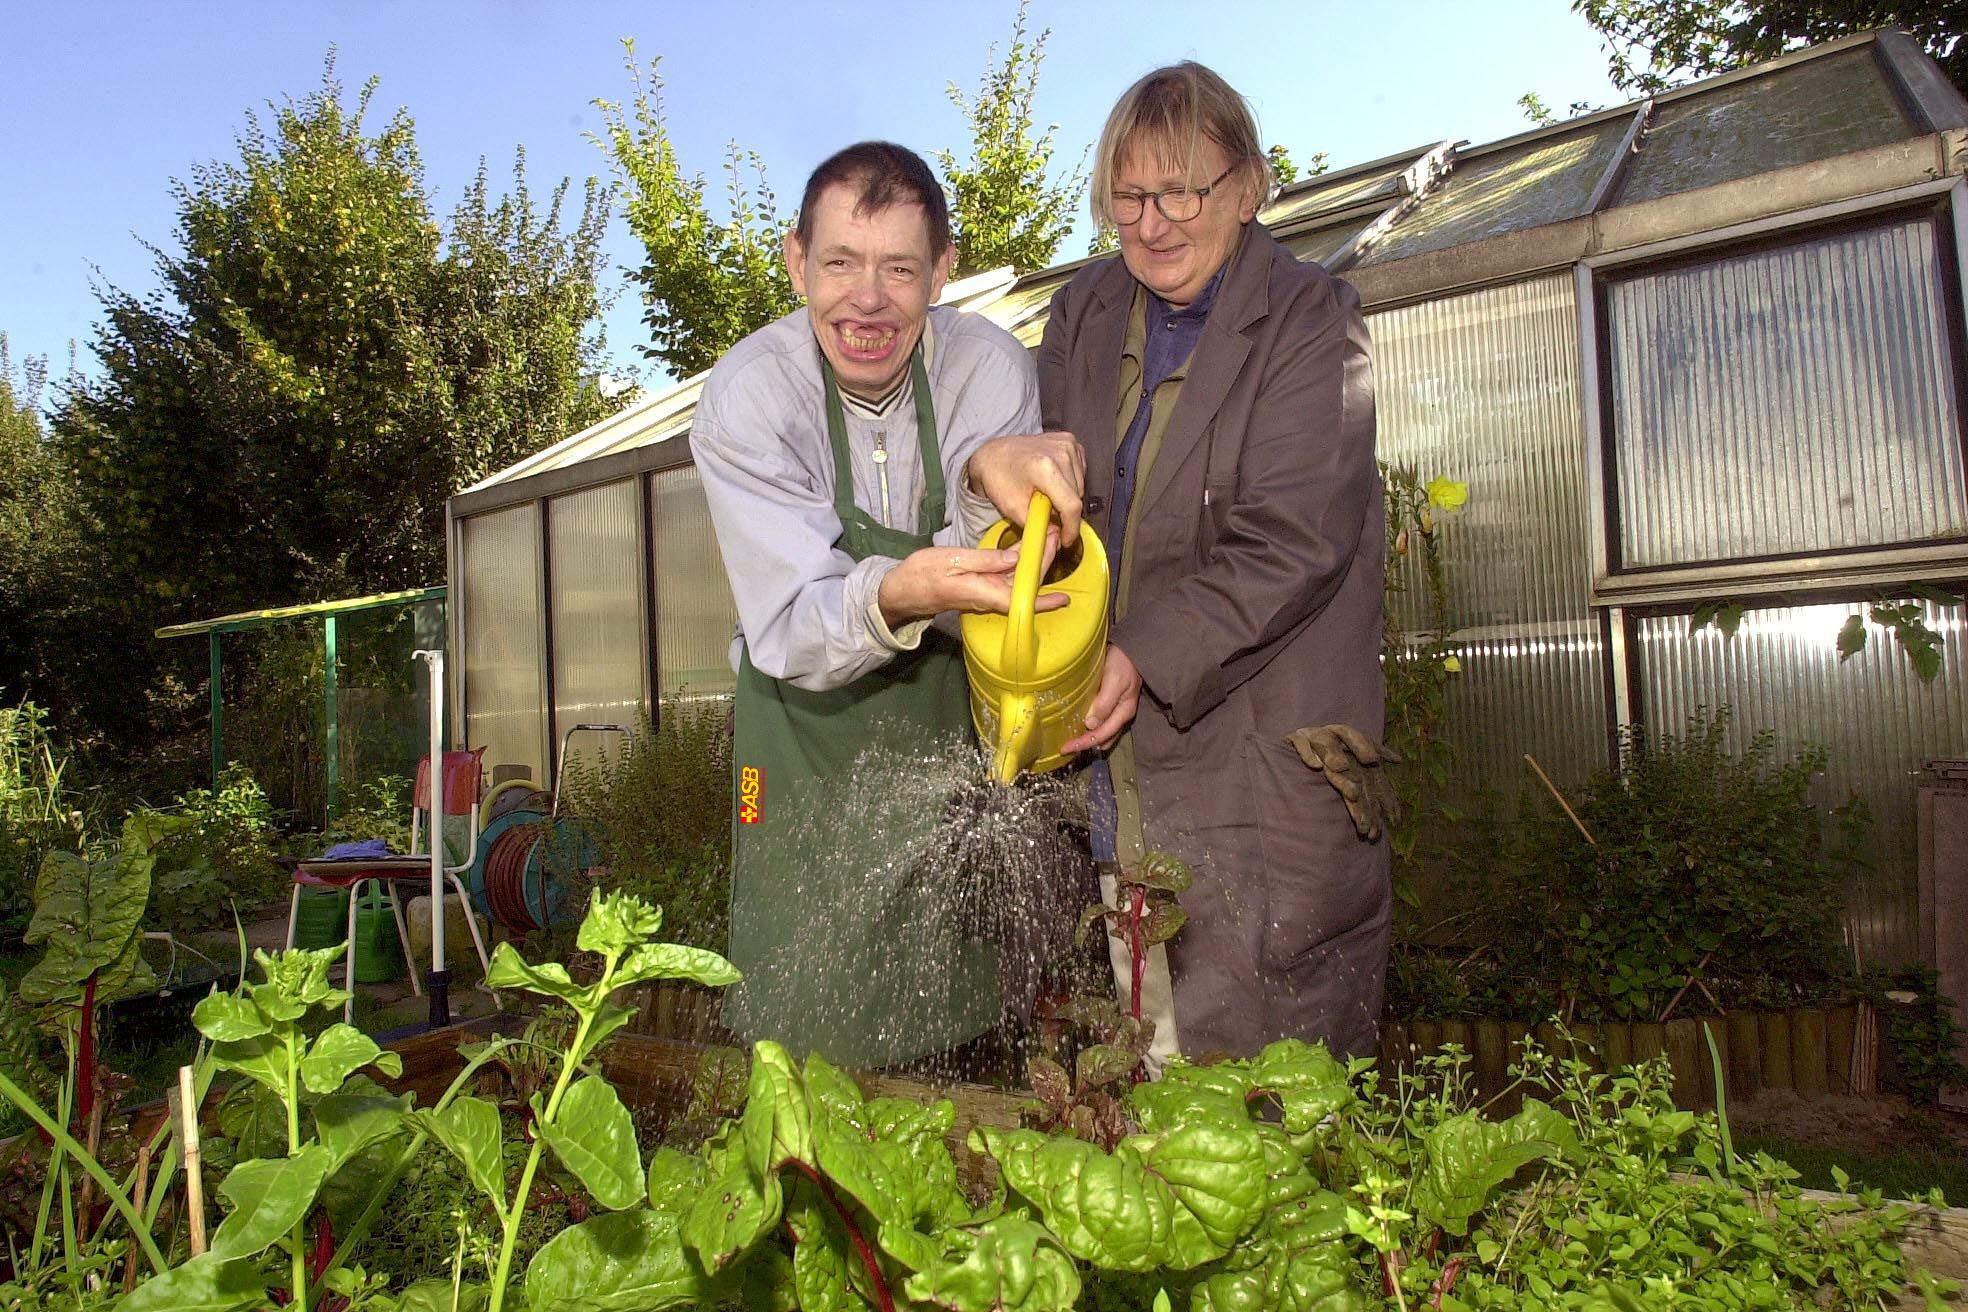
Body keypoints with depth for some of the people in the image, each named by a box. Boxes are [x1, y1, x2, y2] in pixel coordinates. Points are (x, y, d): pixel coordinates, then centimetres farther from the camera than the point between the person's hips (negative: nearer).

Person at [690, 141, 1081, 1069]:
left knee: (970, 1043, 8)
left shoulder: (991, 369, -12)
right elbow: (791, 633, -23)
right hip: (810, 740, -1)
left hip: (960, 732, 2)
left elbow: (996, 578, -17)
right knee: (804, 1037, 0)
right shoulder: (745, 397, -16)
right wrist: (895, 597, -45)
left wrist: (994, 481, -39)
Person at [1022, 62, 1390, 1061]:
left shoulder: (1310, 324, -3)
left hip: (1261, 751, -4)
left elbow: (1292, 544, -13)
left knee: (1269, 1085, 3)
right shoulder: (1083, 315, 13)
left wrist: (1146, 657, -21)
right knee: (1129, 1082, 9)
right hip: (1107, 747, 4)